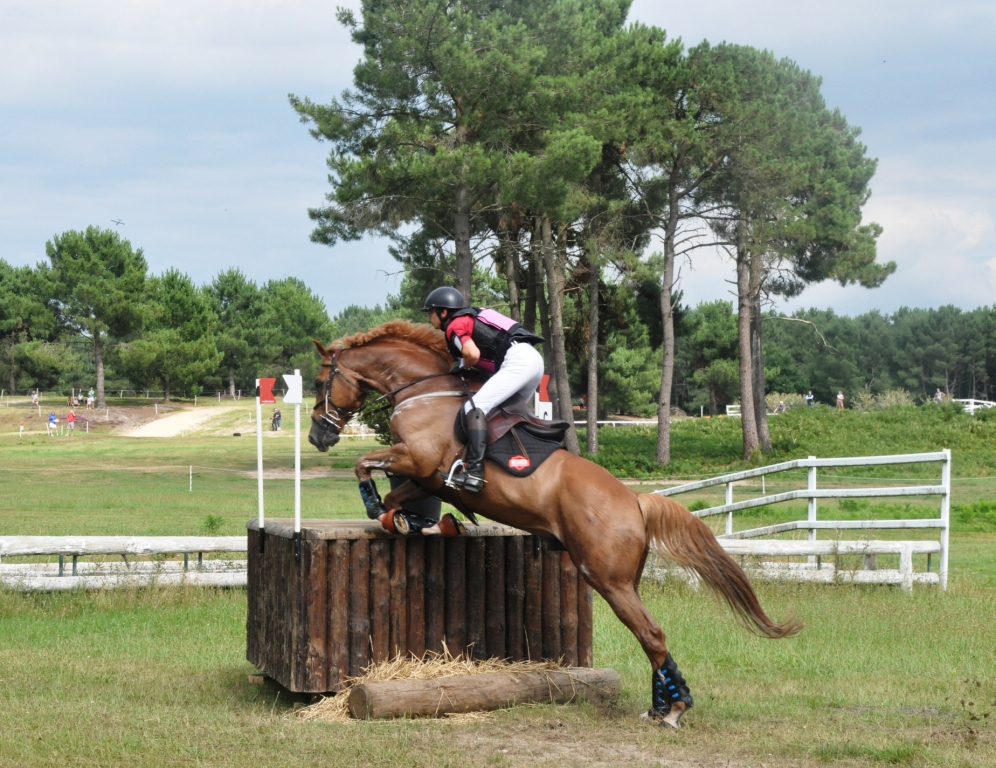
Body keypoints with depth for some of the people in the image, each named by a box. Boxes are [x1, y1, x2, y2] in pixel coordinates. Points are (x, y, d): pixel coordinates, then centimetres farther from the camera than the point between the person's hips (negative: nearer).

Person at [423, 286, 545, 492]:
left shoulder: (454, 326, 0)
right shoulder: (471, 318, 27)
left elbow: (472, 354, -15)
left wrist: (463, 366, 4)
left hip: (518, 361, -10)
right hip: (534, 359, 10)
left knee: (475, 407, -17)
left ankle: (474, 471, -31)